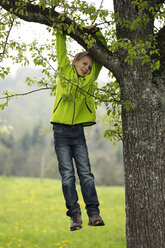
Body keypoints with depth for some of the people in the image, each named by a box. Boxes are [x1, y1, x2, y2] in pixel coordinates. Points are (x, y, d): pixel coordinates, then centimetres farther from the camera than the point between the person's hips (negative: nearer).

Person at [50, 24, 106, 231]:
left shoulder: (90, 79, 11)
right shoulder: (65, 70, 7)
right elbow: (61, 49, 6)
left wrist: (96, 33, 2)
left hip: (78, 132, 2)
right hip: (61, 131, -2)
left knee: (86, 173, -3)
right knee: (67, 175, -3)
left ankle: (94, 214, -4)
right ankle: (75, 216, -3)